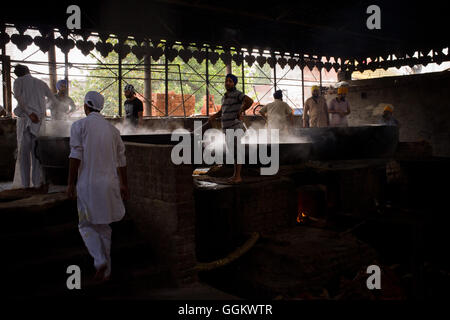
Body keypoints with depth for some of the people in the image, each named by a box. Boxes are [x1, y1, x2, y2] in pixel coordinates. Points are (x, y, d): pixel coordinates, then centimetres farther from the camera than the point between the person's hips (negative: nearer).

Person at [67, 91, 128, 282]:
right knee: (103, 225, 16)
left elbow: (76, 155, -13)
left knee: (86, 225, 11)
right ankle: (105, 270, 19)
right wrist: (124, 184, 19)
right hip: (110, 184, 4)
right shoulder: (112, 129, 10)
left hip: (88, 184, -4)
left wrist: (71, 183, -9)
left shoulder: (79, 125, -4)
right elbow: (121, 160, 12)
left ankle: (100, 260, -11)